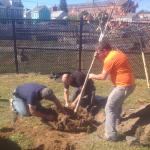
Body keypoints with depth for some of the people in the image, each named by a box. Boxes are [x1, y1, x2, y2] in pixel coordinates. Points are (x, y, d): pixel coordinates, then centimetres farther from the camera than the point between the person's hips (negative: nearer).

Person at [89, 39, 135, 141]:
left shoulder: (110, 58, -18)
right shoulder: (117, 53, 11)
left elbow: (103, 76, -11)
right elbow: (107, 65, 25)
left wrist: (93, 76, 6)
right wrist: (99, 57, 12)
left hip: (123, 86, -10)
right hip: (129, 84, 10)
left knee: (109, 108, -6)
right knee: (117, 101, 34)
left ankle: (111, 135, -4)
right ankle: (116, 118, 55)